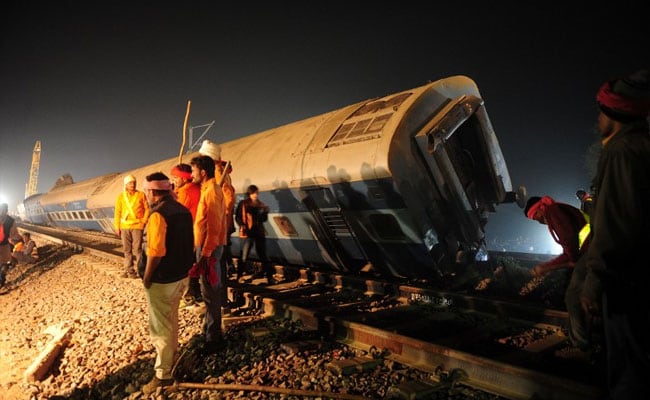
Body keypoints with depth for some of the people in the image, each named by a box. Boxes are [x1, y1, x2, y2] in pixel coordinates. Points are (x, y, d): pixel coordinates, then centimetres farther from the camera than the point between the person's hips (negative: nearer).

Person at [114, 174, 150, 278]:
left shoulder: (141, 195, 1)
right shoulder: (121, 196, 5)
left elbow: (147, 209, 5)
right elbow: (117, 212, 7)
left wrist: (144, 221, -6)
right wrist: (117, 227, 5)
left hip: (137, 226, -3)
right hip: (125, 226, 3)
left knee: (137, 248, -5)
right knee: (127, 249, 8)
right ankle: (129, 269, 17)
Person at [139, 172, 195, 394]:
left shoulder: (158, 214, -21)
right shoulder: (183, 211, 4)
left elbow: (156, 252, -26)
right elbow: (190, 243, 10)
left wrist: (147, 277, -13)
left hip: (162, 280, -8)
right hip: (181, 275, 8)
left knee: (160, 326, 6)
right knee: (171, 318, 27)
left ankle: (163, 374, 17)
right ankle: (171, 353, 47)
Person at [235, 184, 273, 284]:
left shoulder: (261, 204, 10)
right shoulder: (243, 204, -1)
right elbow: (238, 217, -5)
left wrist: (265, 212, -5)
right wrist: (242, 225, -22)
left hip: (259, 233, 3)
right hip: (247, 233, -3)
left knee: (263, 256, 7)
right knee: (244, 257, -1)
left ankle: (269, 277, 11)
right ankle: (237, 276, 11)